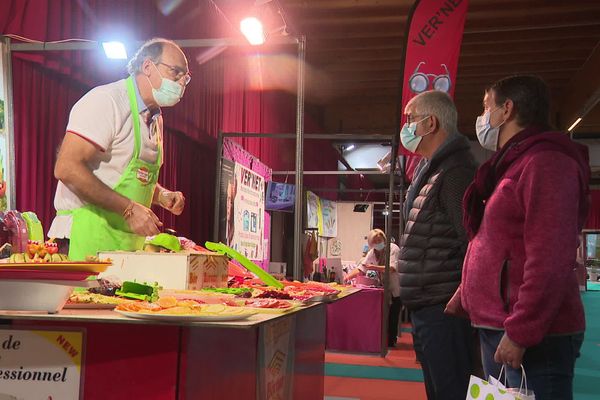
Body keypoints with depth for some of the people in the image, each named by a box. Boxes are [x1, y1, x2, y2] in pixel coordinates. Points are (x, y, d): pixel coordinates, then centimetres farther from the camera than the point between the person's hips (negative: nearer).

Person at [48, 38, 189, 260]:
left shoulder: (155, 118, 17)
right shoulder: (107, 101, -12)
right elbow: (66, 168, -21)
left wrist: (162, 196, 6)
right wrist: (128, 208, -22)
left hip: (129, 240, 8)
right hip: (89, 234, -8)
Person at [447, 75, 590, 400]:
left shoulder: (545, 163, -15)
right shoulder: (510, 166, 17)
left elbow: (549, 260, -22)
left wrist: (520, 333, -23)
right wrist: (466, 297, 20)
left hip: (534, 337, -10)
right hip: (495, 327, 10)